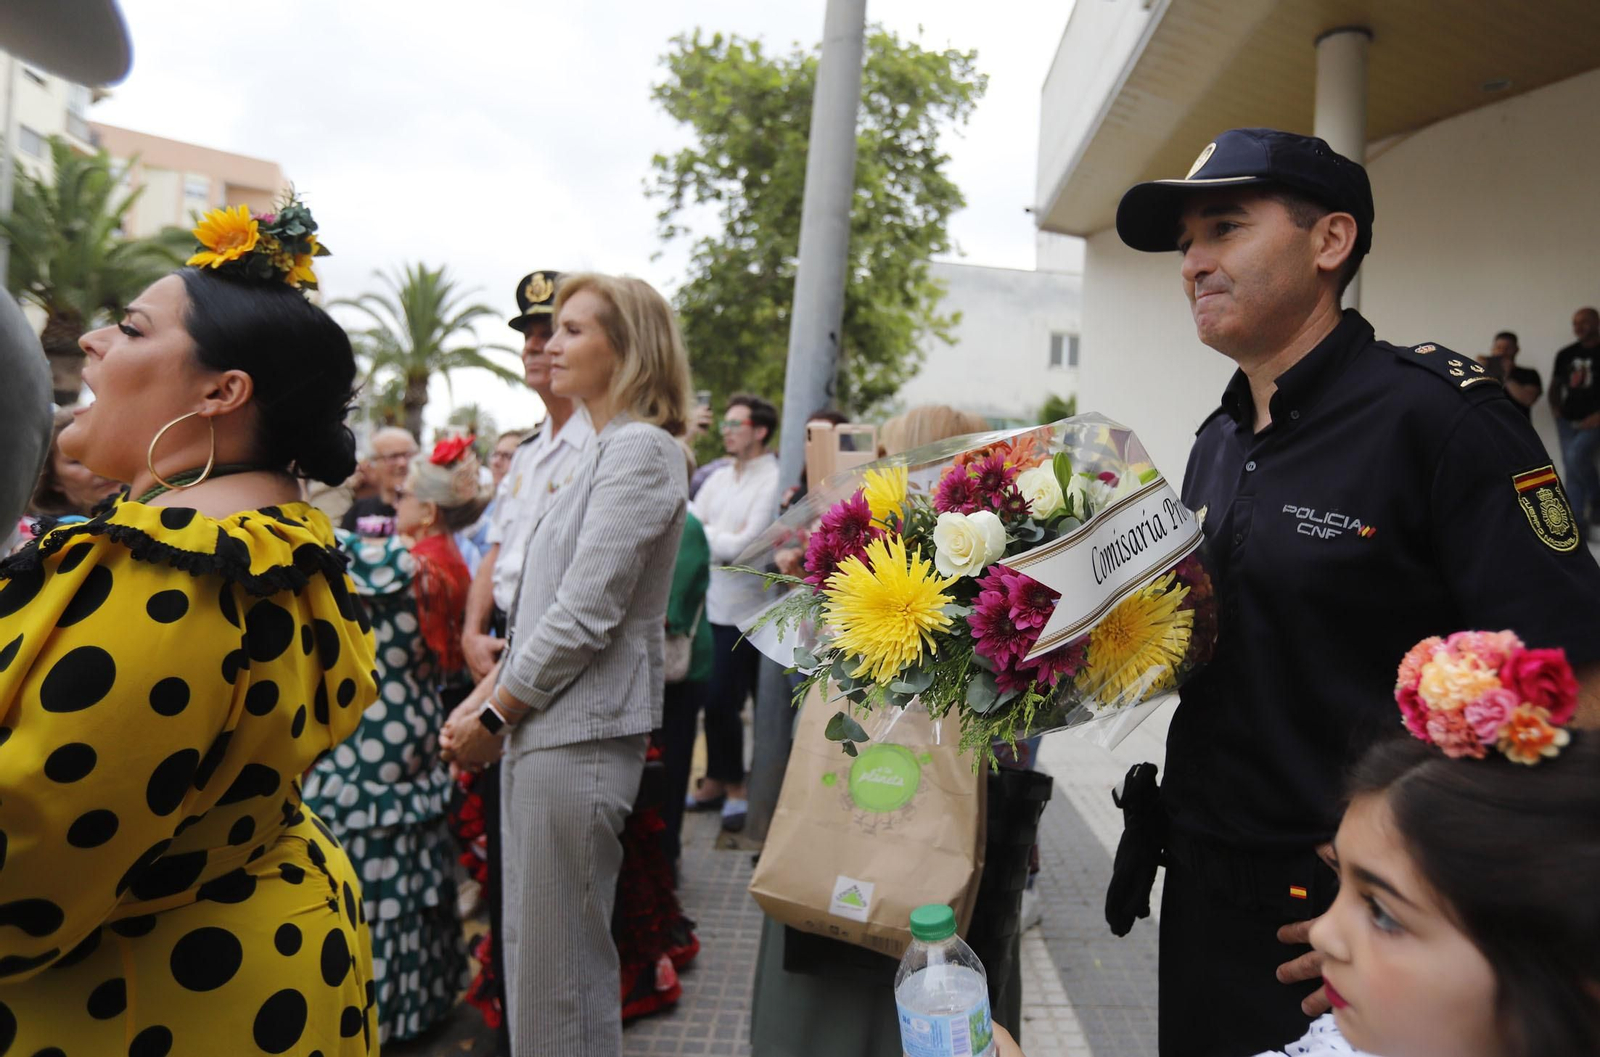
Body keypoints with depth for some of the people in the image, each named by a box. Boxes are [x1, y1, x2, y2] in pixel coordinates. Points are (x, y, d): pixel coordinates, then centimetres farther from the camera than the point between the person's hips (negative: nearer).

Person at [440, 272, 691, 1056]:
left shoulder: (640, 450, -13)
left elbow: (585, 614, -19)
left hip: (578, 735, -10)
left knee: (560, 972, 2)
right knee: (531, 956, 20)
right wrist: (482, 698, 10)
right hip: (542, 728, 10)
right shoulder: (602, 449, 17)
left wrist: (493, 716, -10)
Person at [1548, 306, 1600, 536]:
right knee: (1572, 474, 4)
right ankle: (1579, 525, 13)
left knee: (1576, 456, -27)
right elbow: (1555, 386, 21)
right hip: (1568, 421, 5)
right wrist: (1556, 409, 5)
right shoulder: (1565, 354, 9)